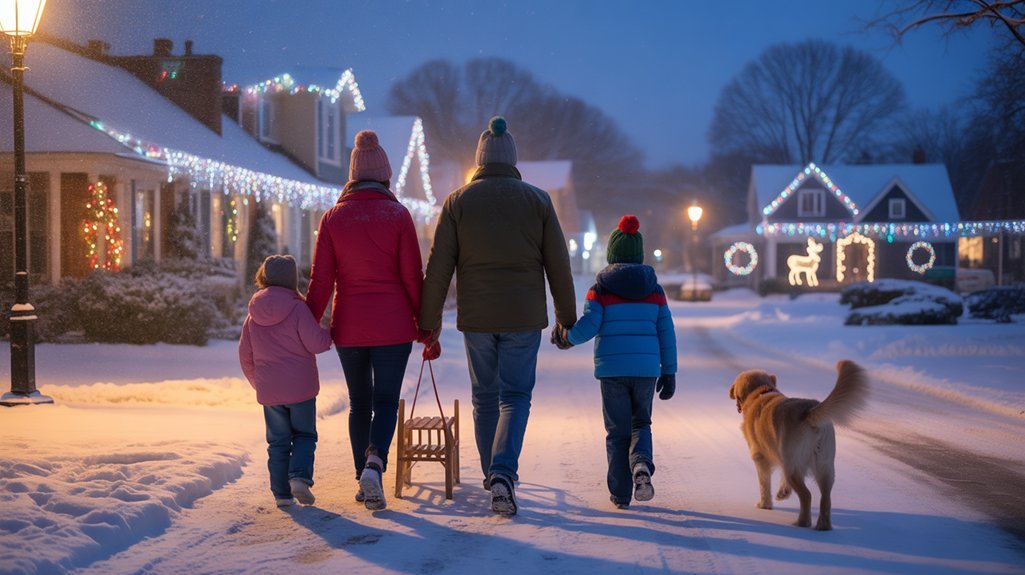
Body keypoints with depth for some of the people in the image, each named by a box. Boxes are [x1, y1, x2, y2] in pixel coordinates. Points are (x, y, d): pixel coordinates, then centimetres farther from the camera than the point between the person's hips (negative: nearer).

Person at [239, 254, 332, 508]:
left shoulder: (253, 316, 6)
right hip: (301, 389, -4)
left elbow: (245, 357, 11)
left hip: (269, 392, 4)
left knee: (277, 441, 12)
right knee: (304, 435, 9)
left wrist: (257, 382, 25)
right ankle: (300, 476, -13)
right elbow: (316, 343, -15)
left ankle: (282, 493, 9)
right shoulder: (297, 309, -11)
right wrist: (327, 335, 7)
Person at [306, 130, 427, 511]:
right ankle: (375, 462, -23)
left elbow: (321, 279, -2)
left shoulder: (333, 217, 0)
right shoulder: (398, 215, -5)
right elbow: (412, 275, -5)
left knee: (359, 402, 15)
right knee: (386, 401, 3)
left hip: (348, 327, 2)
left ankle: (364, 481, 16)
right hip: (393, 326, -2)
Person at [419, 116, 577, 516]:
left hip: (476, 317, 1)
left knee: (484, 396, 15)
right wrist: (567, 317, 12)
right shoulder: (537, 200, 0)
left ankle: (492, 475, 26)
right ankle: (503, 473, -17)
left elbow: (438, 268, -2)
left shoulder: (458, 201, 0)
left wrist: (429, 321, 4)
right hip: (524, 316, -1)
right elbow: (558, 265, 2)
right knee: (515, 395, 4)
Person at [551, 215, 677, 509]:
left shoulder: (600, 289, -2)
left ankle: (620, 493, 7)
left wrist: (566, 336, 10)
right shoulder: (654, 289, 6)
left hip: (612, 367, -1)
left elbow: (587, 327, -10)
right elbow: (666, 333, 5)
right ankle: (641, 464, -13)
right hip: (646, 368, 2)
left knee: (617, 430, 9)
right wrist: (669, 372, 10)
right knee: (640, 423, 17)